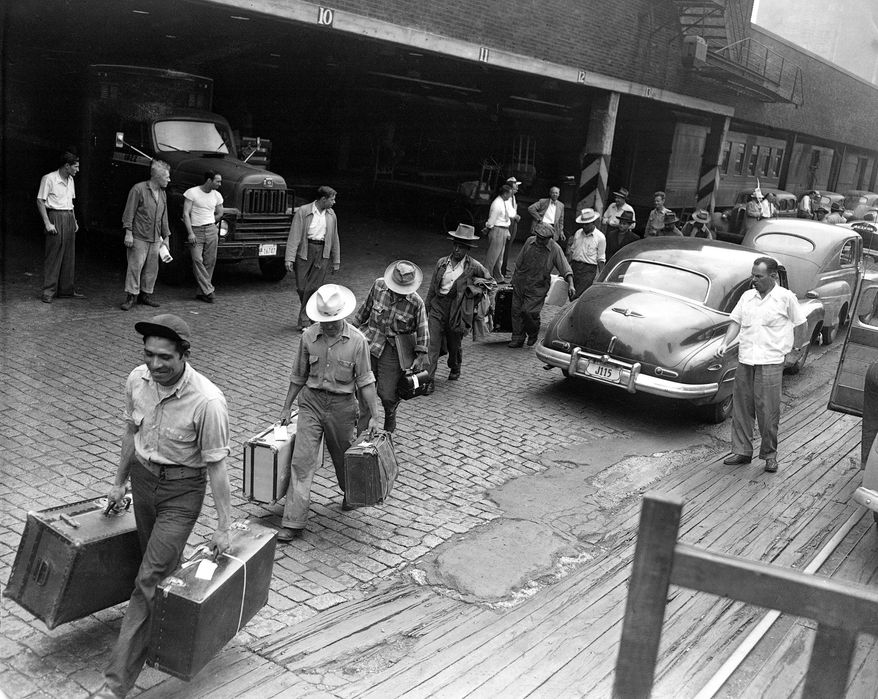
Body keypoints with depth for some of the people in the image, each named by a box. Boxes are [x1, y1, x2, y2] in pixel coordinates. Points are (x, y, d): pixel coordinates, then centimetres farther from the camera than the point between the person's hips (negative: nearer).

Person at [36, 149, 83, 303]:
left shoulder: (70, 180, 14)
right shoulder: (49, 178, -9)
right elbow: (40, 201, -9)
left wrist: (74, 220, 14)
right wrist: (47, 223, -15)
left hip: (69, 217, 7)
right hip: (56, 217, -7)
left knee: (69, 257, 8)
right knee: (53, 256, -6)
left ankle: (66, 290, 16)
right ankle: (48, 292, -1)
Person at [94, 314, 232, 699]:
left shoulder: (207, 401, -27)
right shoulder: (137, 380, -8)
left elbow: (215, 466, -19)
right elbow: (131, 432, 10)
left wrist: (222, 526, -14)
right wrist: (120, 482, 19)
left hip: (182, 489, -6)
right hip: (143, 476, 6)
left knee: (149, 579, -6)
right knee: (158, 562, 18)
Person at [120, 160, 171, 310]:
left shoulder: (163, 194, 14)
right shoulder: (138, 189, -6)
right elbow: (129, 213, -7)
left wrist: (166, 237, 19)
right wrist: (128, 233, -13)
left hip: (155, 239, 7)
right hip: (139, 237, -7)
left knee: (152, 268, 8)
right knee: (135, 266, -5)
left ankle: (145, 295, 18)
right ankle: (131, 296, 1)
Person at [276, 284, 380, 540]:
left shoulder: (357, 341, -10)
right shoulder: (309, 336, -4)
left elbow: (365, 381, -6)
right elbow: (298, 376, 8)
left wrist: (374, 416, -10)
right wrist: (286, 408, 12)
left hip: (342, 405, -1)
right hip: (311, 402, 1)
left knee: (342, 457, 16)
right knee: (301, 460, -6)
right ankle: (292, 523, -4)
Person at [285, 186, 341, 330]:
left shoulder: (331, 215, 10)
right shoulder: (303, 212, -4)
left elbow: (334, 239, 18)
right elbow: (294, 236, -7)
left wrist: (336, 262, 18)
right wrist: (289, 259, -14)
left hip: (323, 253, 2)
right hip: (304, 251, -2)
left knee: (314, 288, -4)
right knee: (301, 287, 1)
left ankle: (304, 321, 3)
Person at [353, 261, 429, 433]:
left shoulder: (416, 303, -12)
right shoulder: (378, 285, -5)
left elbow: (422, 330, -3)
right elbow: (366, 307, 12)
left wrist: (421, 355, -6)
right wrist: (354, 326, 20)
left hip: (394, 350, -2)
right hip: (371, 342, 3)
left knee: (387, 393, -3)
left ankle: (390, 415, 33)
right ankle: (362, 430, 14)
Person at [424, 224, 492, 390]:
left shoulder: (473, 266, -3)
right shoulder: (442, 262, 4)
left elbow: (489, 280, 11)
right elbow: (432, 287, 12)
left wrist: (473, 289, 1)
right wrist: (426, 306, 14)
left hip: (457, 311, -1)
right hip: (437, 307, 1)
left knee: (454, 345, 16)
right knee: (433, 344, -7)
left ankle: (455, 369, 46)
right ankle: (429, 380, -5)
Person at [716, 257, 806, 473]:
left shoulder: (786, 297, -2)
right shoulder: (747, 296, 10)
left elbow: (799, 324, 5)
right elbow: (736, 322, 11)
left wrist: (788, 348, 5)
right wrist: (725, 343, -2)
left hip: (770, 362, -4)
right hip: (745, 360, 5)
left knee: (768, 411, -1)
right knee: (741, 408, 9)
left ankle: (770, 454, 14)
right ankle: (742, 451, 20)